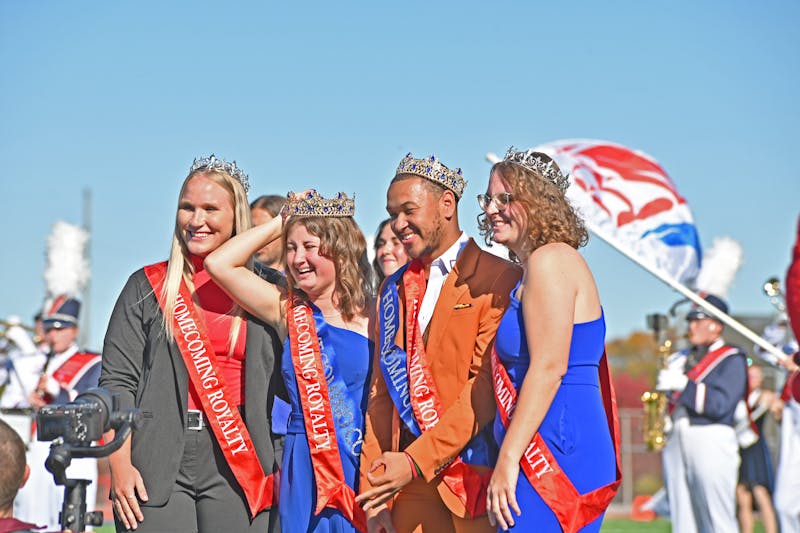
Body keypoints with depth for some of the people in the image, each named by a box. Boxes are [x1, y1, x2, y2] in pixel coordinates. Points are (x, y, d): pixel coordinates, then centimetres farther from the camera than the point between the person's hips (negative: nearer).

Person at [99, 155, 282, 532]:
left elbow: (284, 385, 10)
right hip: (157, 462, 0)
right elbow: (116, 381, 4)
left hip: (238, 462, 0)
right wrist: (120, 465, -5)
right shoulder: (148, 286, 10)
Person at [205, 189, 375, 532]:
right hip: (304, 468, 2)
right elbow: (219, 263, 0)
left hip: (364, 466, -2)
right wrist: (280, 223, 4)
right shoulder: (289, 312, 7)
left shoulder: (372, 320, 1)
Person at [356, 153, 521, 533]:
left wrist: (417, 461, -16)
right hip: (412, 487, 5)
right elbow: (382, 392, 13)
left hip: (476, 478, -5)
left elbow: (487, 386, -12)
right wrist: (375, 495, 6)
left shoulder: (498, 280, -4)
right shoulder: (393, 290, 16)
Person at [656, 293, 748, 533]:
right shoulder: (686, 358, 22)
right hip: (677, 440, 7)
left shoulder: (731, 359, -1)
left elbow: (720, 404, -14)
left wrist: (682, 384, -18)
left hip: (712, 441, -7)